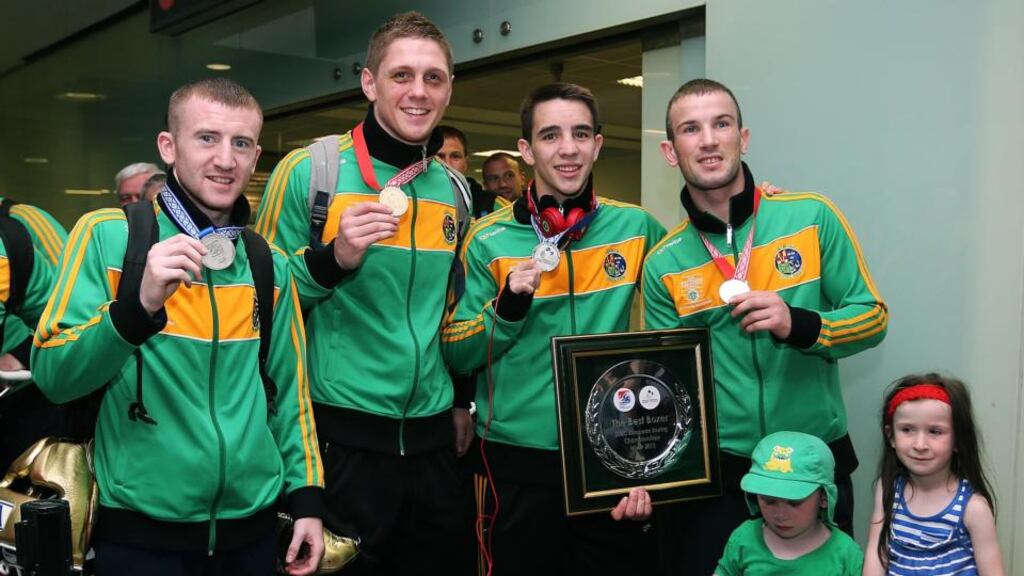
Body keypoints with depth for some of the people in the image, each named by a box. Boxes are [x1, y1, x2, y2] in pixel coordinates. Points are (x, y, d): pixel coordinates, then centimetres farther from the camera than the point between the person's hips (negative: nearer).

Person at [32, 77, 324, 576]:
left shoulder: (271, 264, 5)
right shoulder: (106, 235, -7)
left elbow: (289, 388, 9)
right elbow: (52, 378, -12)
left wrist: (306, 496, 4)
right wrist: (140, 304, -27)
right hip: (141, 532, -3)